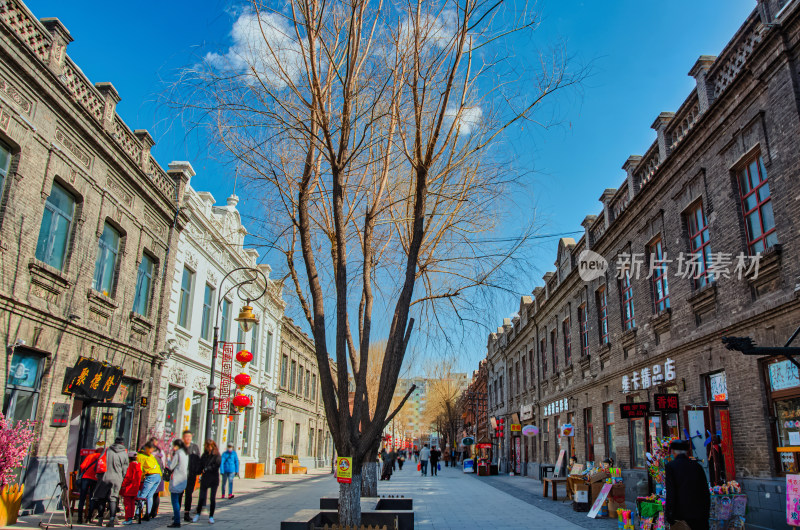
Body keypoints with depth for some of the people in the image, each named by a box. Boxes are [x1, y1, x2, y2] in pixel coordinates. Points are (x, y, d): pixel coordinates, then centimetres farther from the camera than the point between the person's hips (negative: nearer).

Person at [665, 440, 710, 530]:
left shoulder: (670, 466, -5)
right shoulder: (697, 466, 8)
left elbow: (670, 493, -10)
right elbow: (706, 492, 10)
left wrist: (669, 518, -5)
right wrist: (705, 515, 19)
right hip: (700, 515, 4)